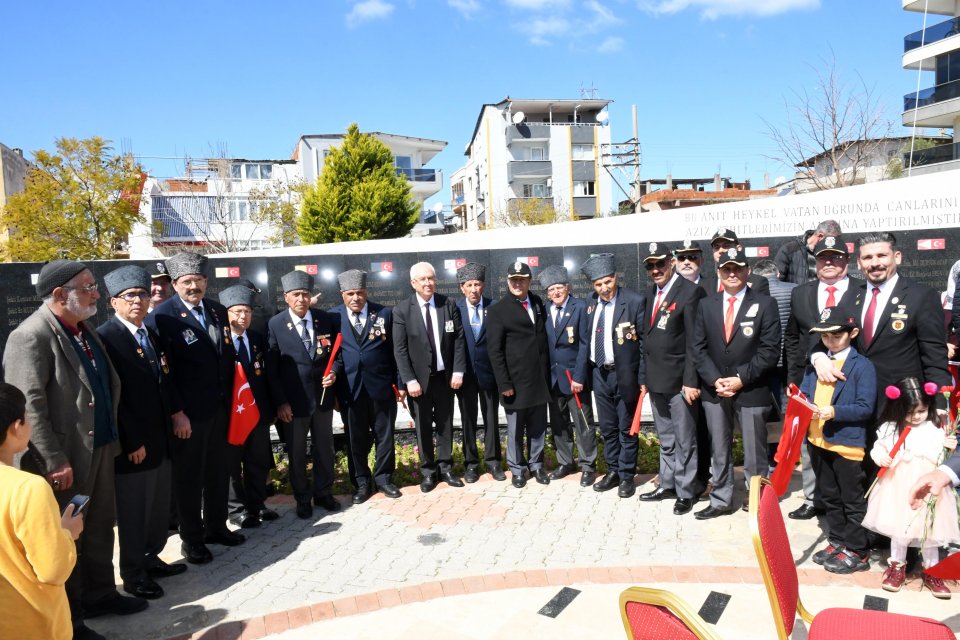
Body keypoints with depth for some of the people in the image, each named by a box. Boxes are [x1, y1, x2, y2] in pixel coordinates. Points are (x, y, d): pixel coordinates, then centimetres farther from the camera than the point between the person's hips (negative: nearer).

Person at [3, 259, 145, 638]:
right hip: (66, 458, -8)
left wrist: (112, 437, 14)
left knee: (100, 527, 20)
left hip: (100, 449, 8)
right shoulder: (31, 336, -18)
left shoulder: (83, 329, 9)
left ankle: (100, 594, 39)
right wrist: (54, 462, -22)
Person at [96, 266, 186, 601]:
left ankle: (151, 558, 37)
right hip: (133, 444, -8)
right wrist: (132, 442, -18)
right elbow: (113, 396, -18)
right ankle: (133, 573, 24)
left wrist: (175, 413, 5)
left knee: (159, 507, 19)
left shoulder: (150, 333, 11)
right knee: (133, 511, 8)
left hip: (160, 439, 8)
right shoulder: (106, 337, -15)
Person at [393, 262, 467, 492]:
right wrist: (409, 380, -15)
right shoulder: (402, 310, -7)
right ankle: (428, 471, 22)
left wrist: (458, 371, -7)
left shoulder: (449, 305, -1)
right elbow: (400, 349, -9)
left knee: (445, 423, 12)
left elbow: (459, 340, 0)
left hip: (445, 376, 2)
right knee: (423, 426, 9)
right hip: (419, 378, -2)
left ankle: (445, 467, 25)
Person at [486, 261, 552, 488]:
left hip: (540, 378, 4)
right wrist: (504, 383, -13)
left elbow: (544, 337, 13)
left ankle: (536, 465, 30)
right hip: (515, 380, -4)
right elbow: (495, 350, -9)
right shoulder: (498, 310, -6)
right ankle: (518, 468, 25)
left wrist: (547, 374, 8)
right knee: (516, 429, 8)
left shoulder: (538, 303, 10)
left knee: (538, 426, 13)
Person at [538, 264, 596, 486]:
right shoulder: (545, 311, 6)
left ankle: (588, 466, 15)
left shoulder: (580, 307, -7)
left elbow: (585, 344, -10)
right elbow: (544, 344, 7)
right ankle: (565, 463, 26)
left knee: (583, 424, 3)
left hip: (574, 375, -4)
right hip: (552, 376, 5)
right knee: (558, 423, 13)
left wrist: (578, 376, -15)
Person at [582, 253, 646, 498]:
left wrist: (643, 378, -12)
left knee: (627, 428, 7)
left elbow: (644, 342, -10)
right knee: (607, 428, 16)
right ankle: (612, 471, 30)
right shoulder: (591, 305, 4)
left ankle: (627, 476, 21)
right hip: (600, 375, 5)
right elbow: (589, 340, 10)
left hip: (625, 375, -5)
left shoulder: (635, 301, -11)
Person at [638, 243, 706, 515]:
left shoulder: (689, 291, -11)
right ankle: (668, 484, 32)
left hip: (679, 380, -7)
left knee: (684, 441, 6)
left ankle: (686, 492, 19)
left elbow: (693, 342, -15)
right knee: (666, 439, 19)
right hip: (656, 379, 7)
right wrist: (645, 375, 11)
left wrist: (691, 381, -18)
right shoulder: (651, 292, 11)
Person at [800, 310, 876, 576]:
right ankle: (837, 542, 32)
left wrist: (835, 412, -26)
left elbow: (865, 408, -14)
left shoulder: (862, 366, -10)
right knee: (829, 497, 18)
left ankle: (857, 552, 18)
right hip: (818, 441, 6)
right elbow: (804, 391, 10)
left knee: (852, 501, 6)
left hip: (847, 444, -6)